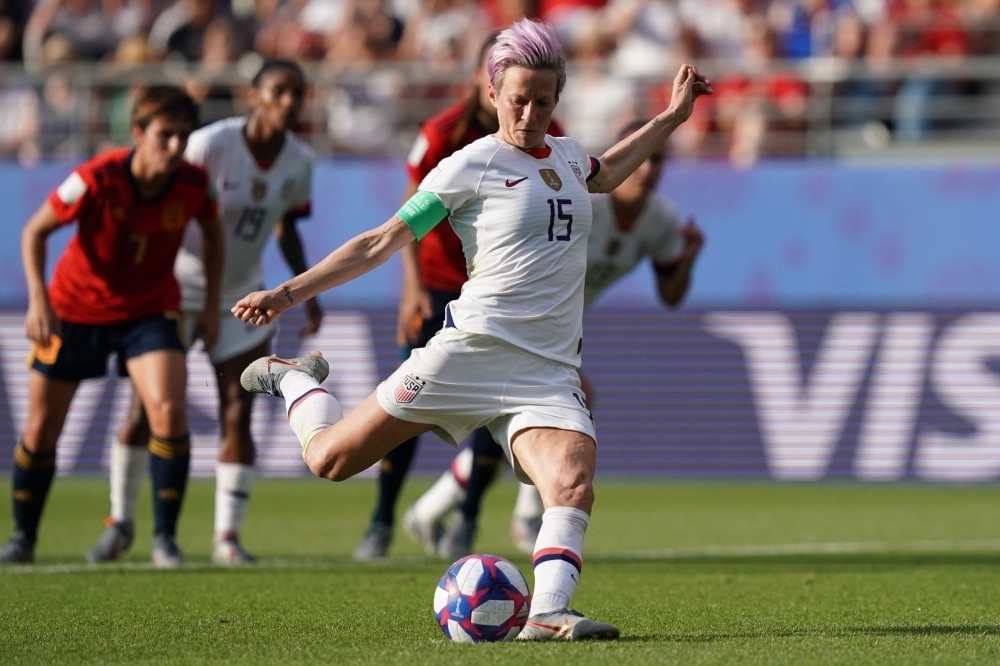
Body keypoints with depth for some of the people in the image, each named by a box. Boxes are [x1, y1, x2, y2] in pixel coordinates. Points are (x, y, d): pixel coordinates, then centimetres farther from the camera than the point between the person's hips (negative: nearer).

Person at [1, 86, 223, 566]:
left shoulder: (193, 184, -17)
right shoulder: (98, 179, -26)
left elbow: (212, 233, 6)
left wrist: (212, 304, 3)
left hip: (149, 310, 1)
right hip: (76, 307, -1)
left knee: (168, 410, -22)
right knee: (41, 429, 4)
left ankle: (166, 539, -10)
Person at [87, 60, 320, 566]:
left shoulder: (299, 160, -5)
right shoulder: (210, 145, -21)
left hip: (240, 297, 4)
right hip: (178, 290, -4)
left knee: (237, 416, -6)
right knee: (144, 410, 0)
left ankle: (227, 536, -1)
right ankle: (120, 521, 18)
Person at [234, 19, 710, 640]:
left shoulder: (567, 155, 16)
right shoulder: (471, 165, -3)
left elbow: (603, 175, 43)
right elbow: (383, 242, -1)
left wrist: (672, 117, 39)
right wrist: (289, 293, -7)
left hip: (550, 373, 4)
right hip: (474, 349, -4)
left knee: (573, 484, -26)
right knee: (330, 459, 0)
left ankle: (548, 613, -35)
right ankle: (292, 378, 31)